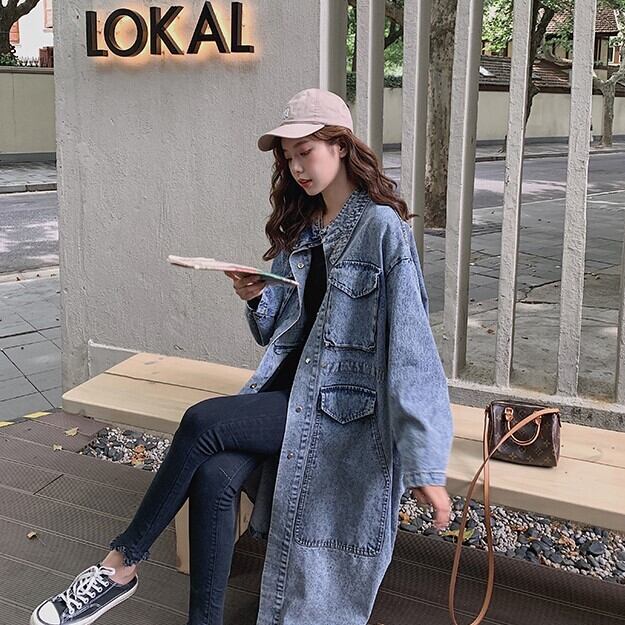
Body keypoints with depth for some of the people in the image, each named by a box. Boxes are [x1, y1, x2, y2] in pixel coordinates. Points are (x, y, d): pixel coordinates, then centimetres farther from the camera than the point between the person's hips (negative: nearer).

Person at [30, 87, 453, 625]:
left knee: (203, 422, -23)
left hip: (340, 400, -6)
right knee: (215, 475, -23)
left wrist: (426, 466, -21)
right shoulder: (299, 227, 12)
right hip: (286, 386, 6)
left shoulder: (382, 227, -10)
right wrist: (257, 297, -6)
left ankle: (122, 565, -6)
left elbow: (409, 345, -17)